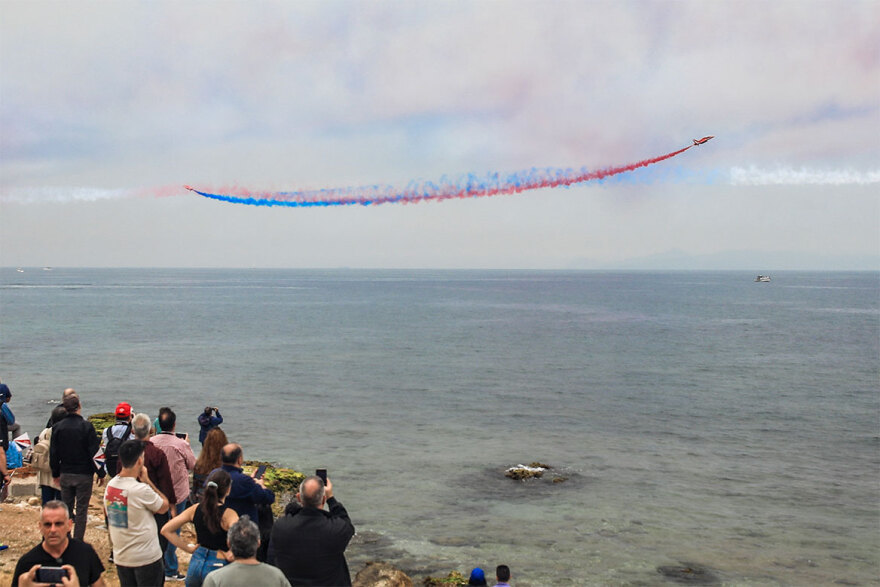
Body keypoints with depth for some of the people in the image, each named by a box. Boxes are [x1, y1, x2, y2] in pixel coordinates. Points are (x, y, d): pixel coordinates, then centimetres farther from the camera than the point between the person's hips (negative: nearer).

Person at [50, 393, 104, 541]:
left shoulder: (58, 427, 0)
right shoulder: (86, 426, -12)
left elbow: (53, 454, 6)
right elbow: (94, 453, -11)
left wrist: (55, 474, 17)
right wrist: (100, 473, -2)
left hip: (65, 475, 4)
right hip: (84, 474, -4)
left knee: (66, 509, 12)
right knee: (81, 510, 3)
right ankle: (78, 542, 2)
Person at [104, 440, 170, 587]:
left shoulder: (110, 485, -1)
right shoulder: (141, 490, -22)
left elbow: (109, 520, 9)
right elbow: (164, 506, -7)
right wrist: (147, 481, -6)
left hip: (120, 557, 7)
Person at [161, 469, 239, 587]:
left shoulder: (196, 509, -2)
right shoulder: (228, 514, -17)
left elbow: (166, 530, 1)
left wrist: (188, 548, 4)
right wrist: (231, 556, -14)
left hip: (196, 563, 5)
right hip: (218, 566, -5)